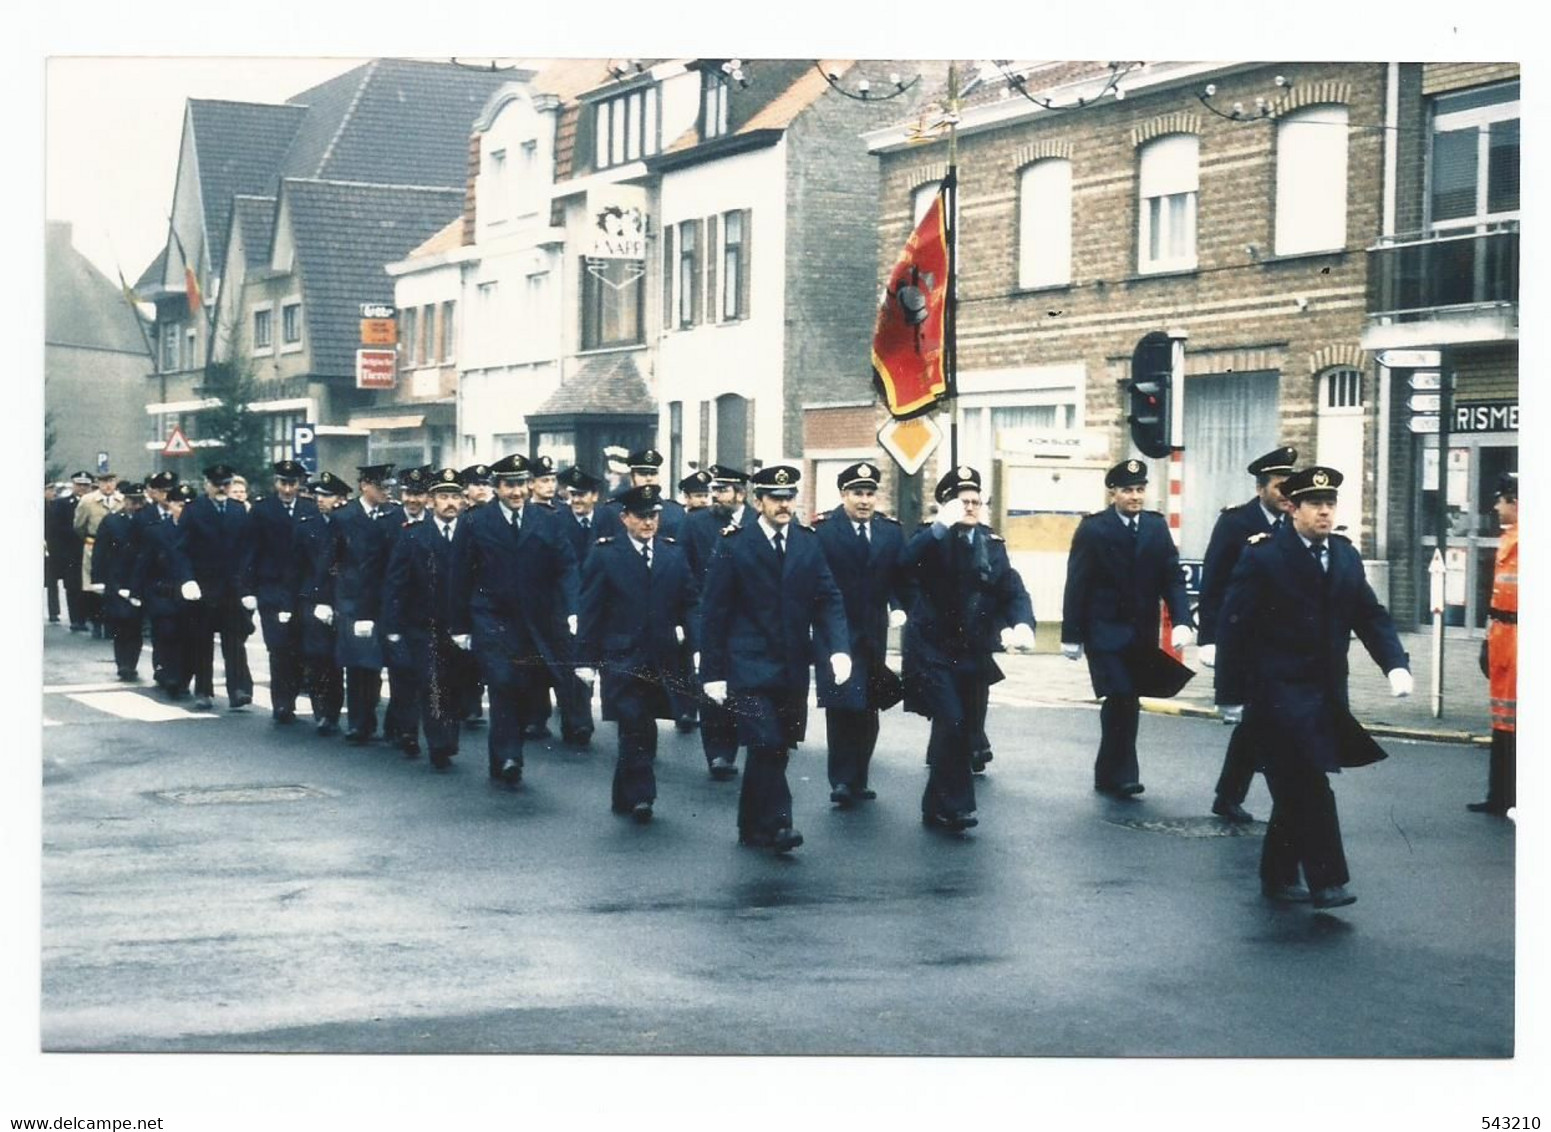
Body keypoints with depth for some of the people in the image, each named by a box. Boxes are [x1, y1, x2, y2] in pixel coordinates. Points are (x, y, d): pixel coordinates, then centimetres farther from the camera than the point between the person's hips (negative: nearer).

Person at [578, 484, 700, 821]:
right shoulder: (605, 554, -1)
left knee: (636, 729, 10)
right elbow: (590, 610, -2)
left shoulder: (674, 553, 10)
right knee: (636, 726, -11)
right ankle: (640, 794, -5)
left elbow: (691, 602, 14)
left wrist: (686, 632, -5)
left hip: (662, 660, 4)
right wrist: (586, 659, -5)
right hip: (621, 658, -3)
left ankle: (625, 796, 22)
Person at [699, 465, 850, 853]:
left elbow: (829, 600, 5)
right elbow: (714, 612, -2)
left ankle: (752, 827, 21)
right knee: (767, 745, -14)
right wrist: (713, 672, -6)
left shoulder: (808, 544, 8)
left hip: (793, 668, 4)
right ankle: (776, 824, -11)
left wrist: (838, 648, -12)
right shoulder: (734, 545, -3)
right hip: (750, 667, -4)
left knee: (774, 749, 8)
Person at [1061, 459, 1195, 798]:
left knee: (1127, 702, 8)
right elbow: (1076, 585, -6)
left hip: (1142, 633, 4)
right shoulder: (1093, 529, -6)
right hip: (1105, 631, -4)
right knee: (1121, 700, -13)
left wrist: (1181, 621, -13)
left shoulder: (1157, 528, 5)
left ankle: (1108, 774, 19)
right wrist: (1071, 635, -7)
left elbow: (1172, 578, 2)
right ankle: (1121, 774, -5)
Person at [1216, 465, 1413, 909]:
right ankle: (1326, 881, -9)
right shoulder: (1263, 557, -8)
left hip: (1327, 692, 6)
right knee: (1309, 789, -11)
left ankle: (1278, 875, 23)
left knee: (1297, 790, 12)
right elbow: (1233, 627, -8)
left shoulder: (1346, 557, 10)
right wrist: (1231, 696, -9)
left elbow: (1371, 616, 10)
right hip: (1278, 691, -6)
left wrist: (1396, 665, -8)